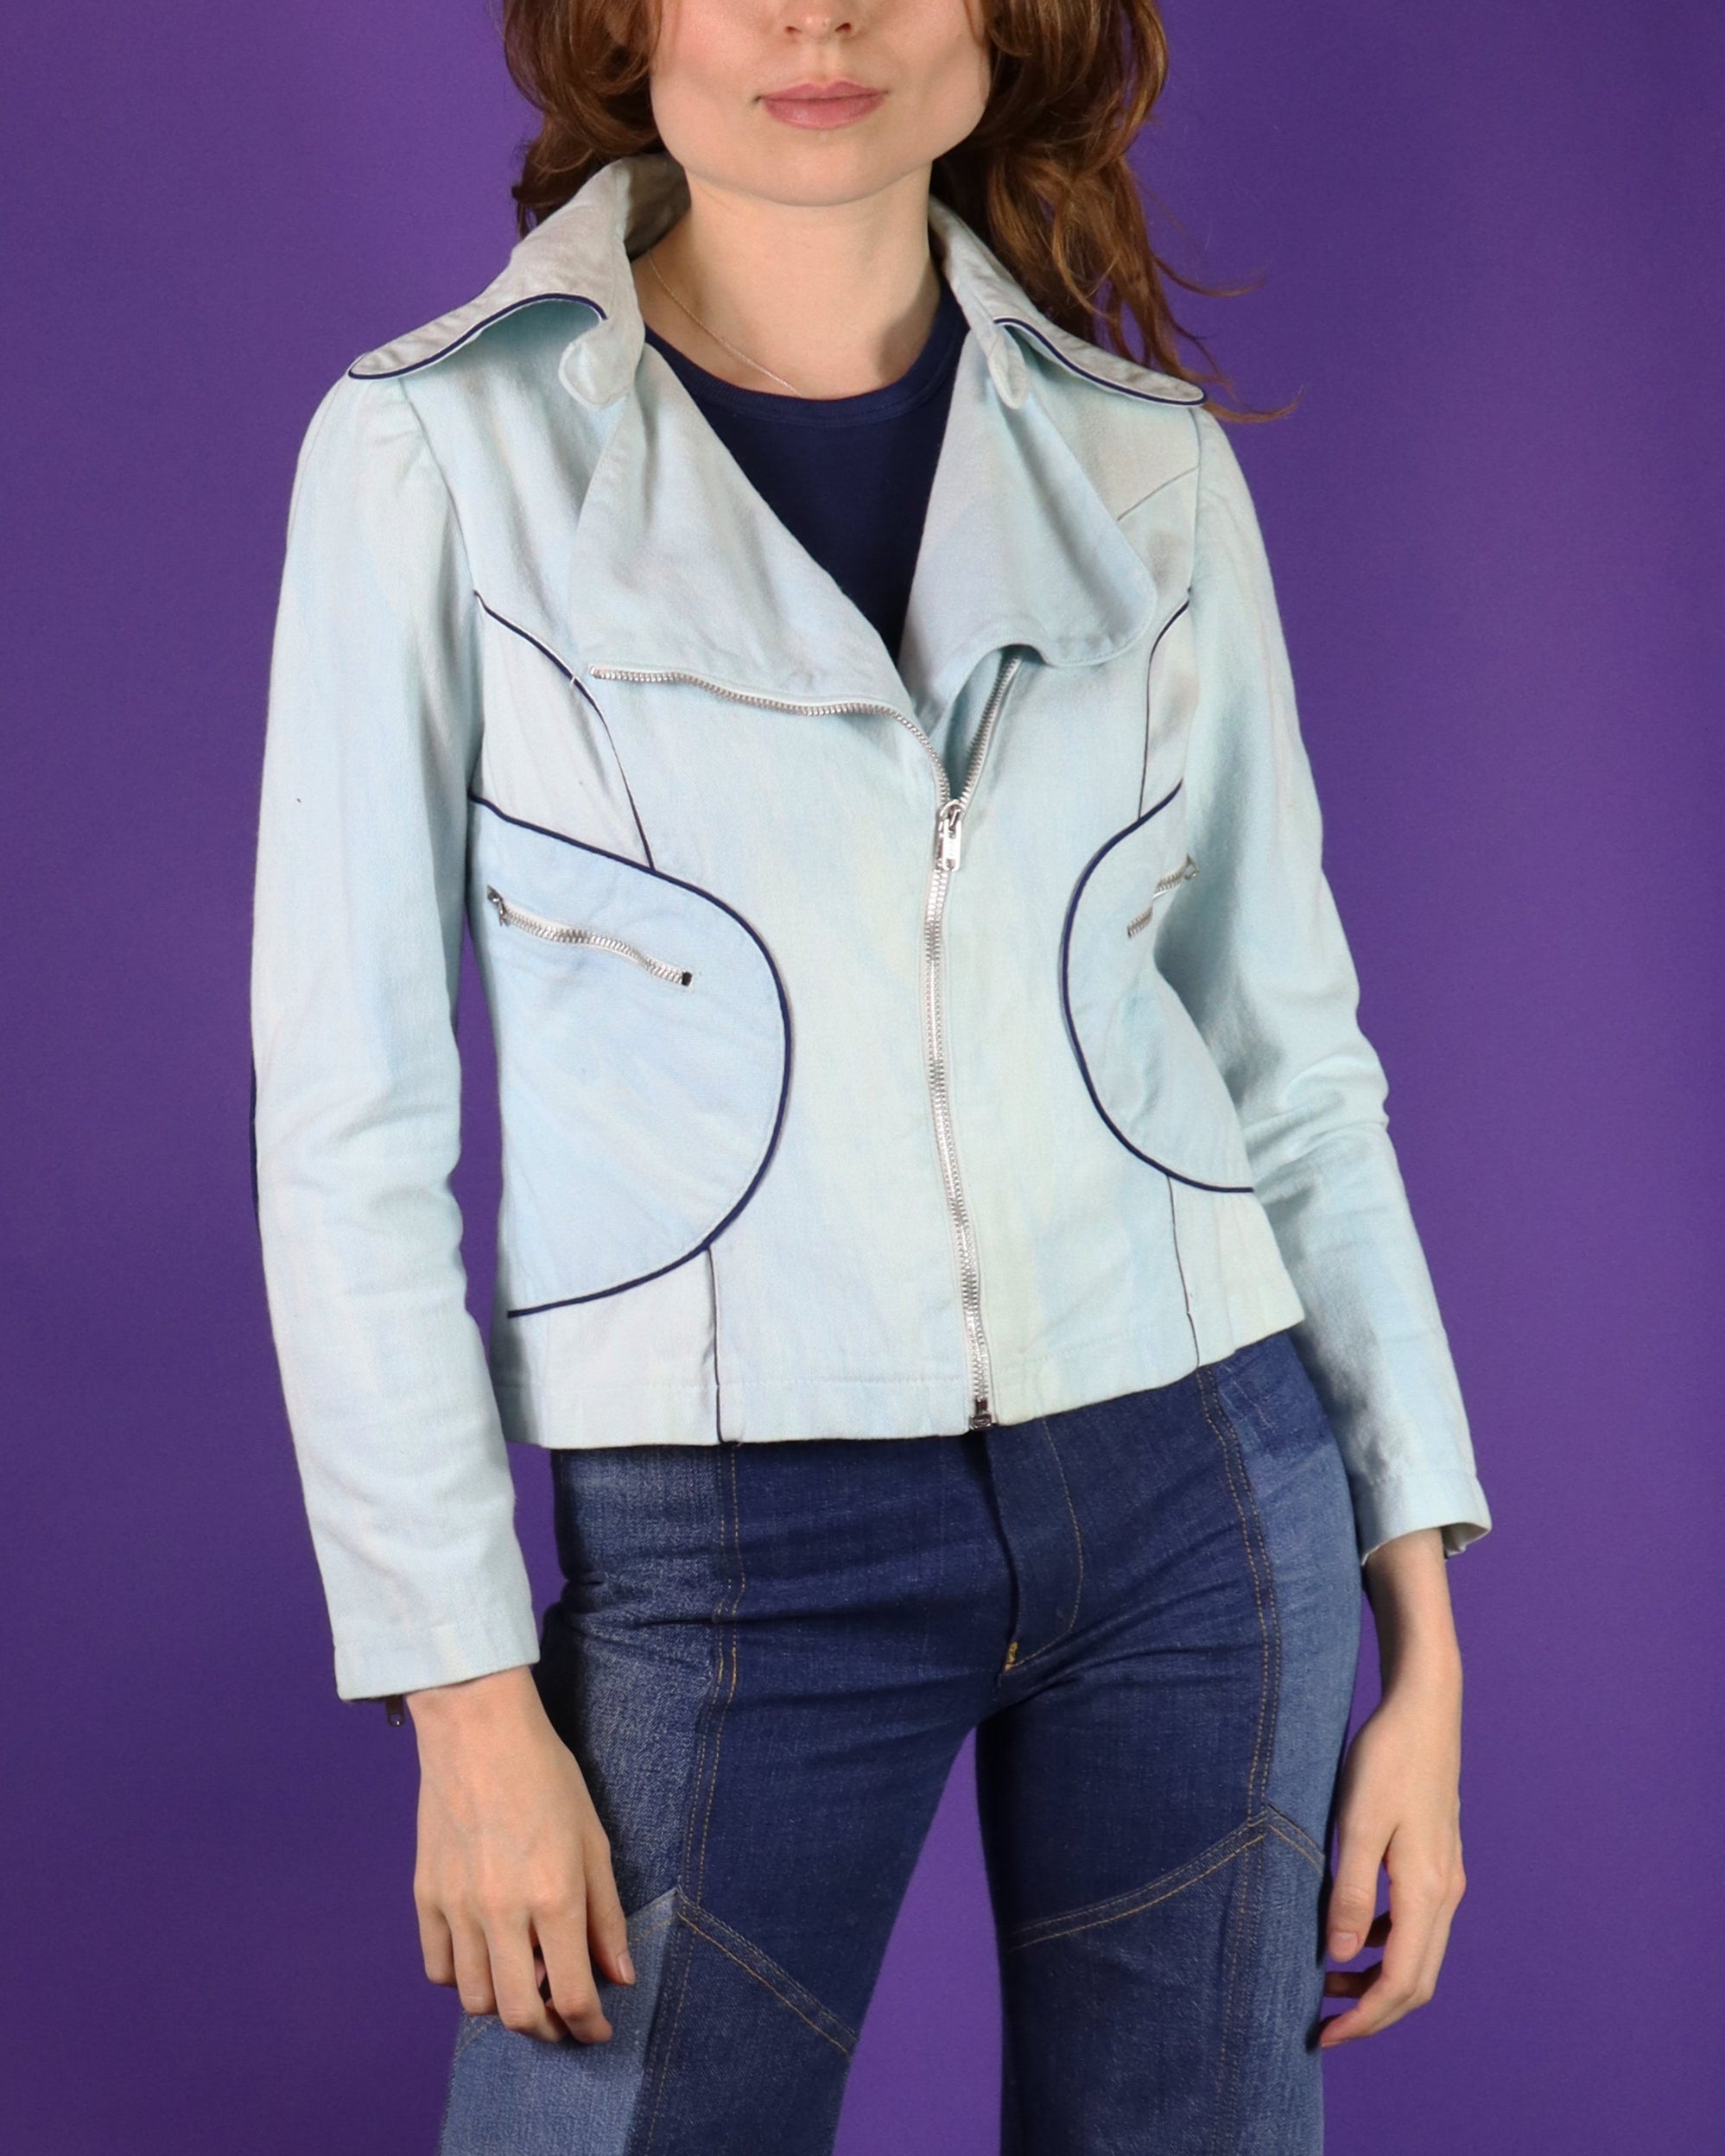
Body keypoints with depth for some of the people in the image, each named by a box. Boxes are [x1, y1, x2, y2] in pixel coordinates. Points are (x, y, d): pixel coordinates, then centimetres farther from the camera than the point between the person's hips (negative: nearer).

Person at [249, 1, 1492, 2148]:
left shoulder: (1144, 465, 2)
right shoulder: (440, 445, -7)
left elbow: (1281, 1049, 6)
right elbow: (352, 1109, -7)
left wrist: (1420, 1644, 3)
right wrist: (467, 1707, -10)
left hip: (1191, 1490, 3)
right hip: (724, 1560, -3)